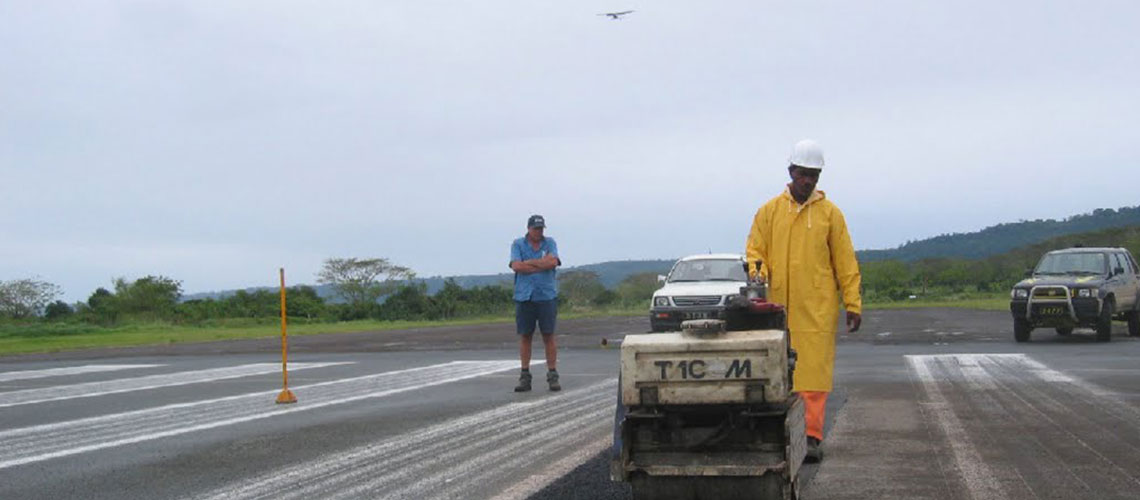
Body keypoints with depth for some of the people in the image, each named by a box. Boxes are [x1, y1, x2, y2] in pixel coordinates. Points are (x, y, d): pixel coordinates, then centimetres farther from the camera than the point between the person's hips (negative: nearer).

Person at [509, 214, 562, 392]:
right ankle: (525, 376, 9)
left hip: (547, 296, 0)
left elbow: (553, 262, -10)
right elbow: (516, 266, -10)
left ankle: (552, 376, 3)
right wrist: (542, 265, -8)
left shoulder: (550, 243, 7)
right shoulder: (518, 244, 5)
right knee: (525, 336, 3)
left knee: (549, 336, -1)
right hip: (524, 296, 0)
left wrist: (529, 262, -7)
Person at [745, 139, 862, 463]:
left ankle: (812, 437, -3)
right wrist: (757, 272, -11)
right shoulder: (769, 211, 10)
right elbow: (755, 250, 11)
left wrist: (853, 305, 1)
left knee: (814, 373, -5)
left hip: (818, 309, -2)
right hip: (779, 308, 2)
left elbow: (845, 262, 6)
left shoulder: (830, 213, 6)